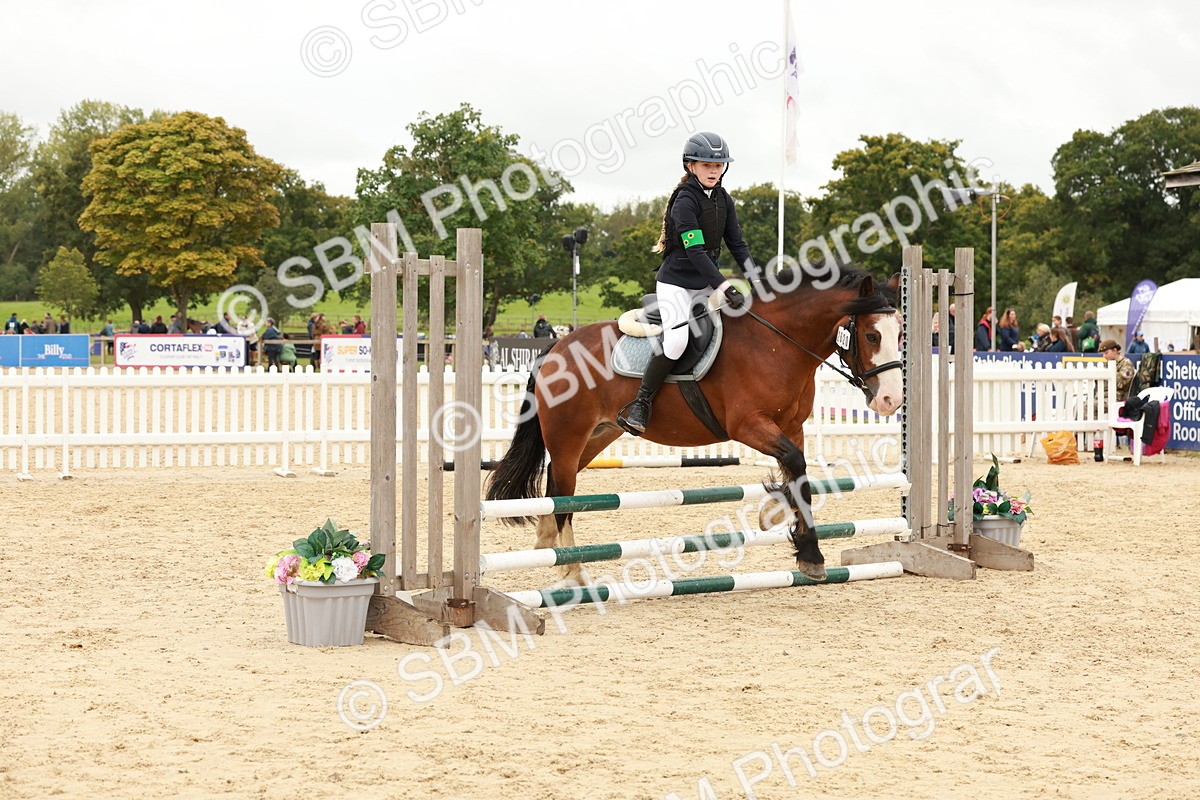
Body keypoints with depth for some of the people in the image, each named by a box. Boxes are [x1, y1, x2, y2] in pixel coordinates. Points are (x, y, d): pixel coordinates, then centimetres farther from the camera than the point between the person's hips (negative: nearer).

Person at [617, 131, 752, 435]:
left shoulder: (723, 200, 7)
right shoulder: (685, 202, -16)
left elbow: (737, 245, 7)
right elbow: (695, 251, -24)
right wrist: (725, 287, -33)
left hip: (707, 283, 8)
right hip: (676, 282, -8)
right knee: (677, 340, -27)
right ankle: (641, 403, -17)